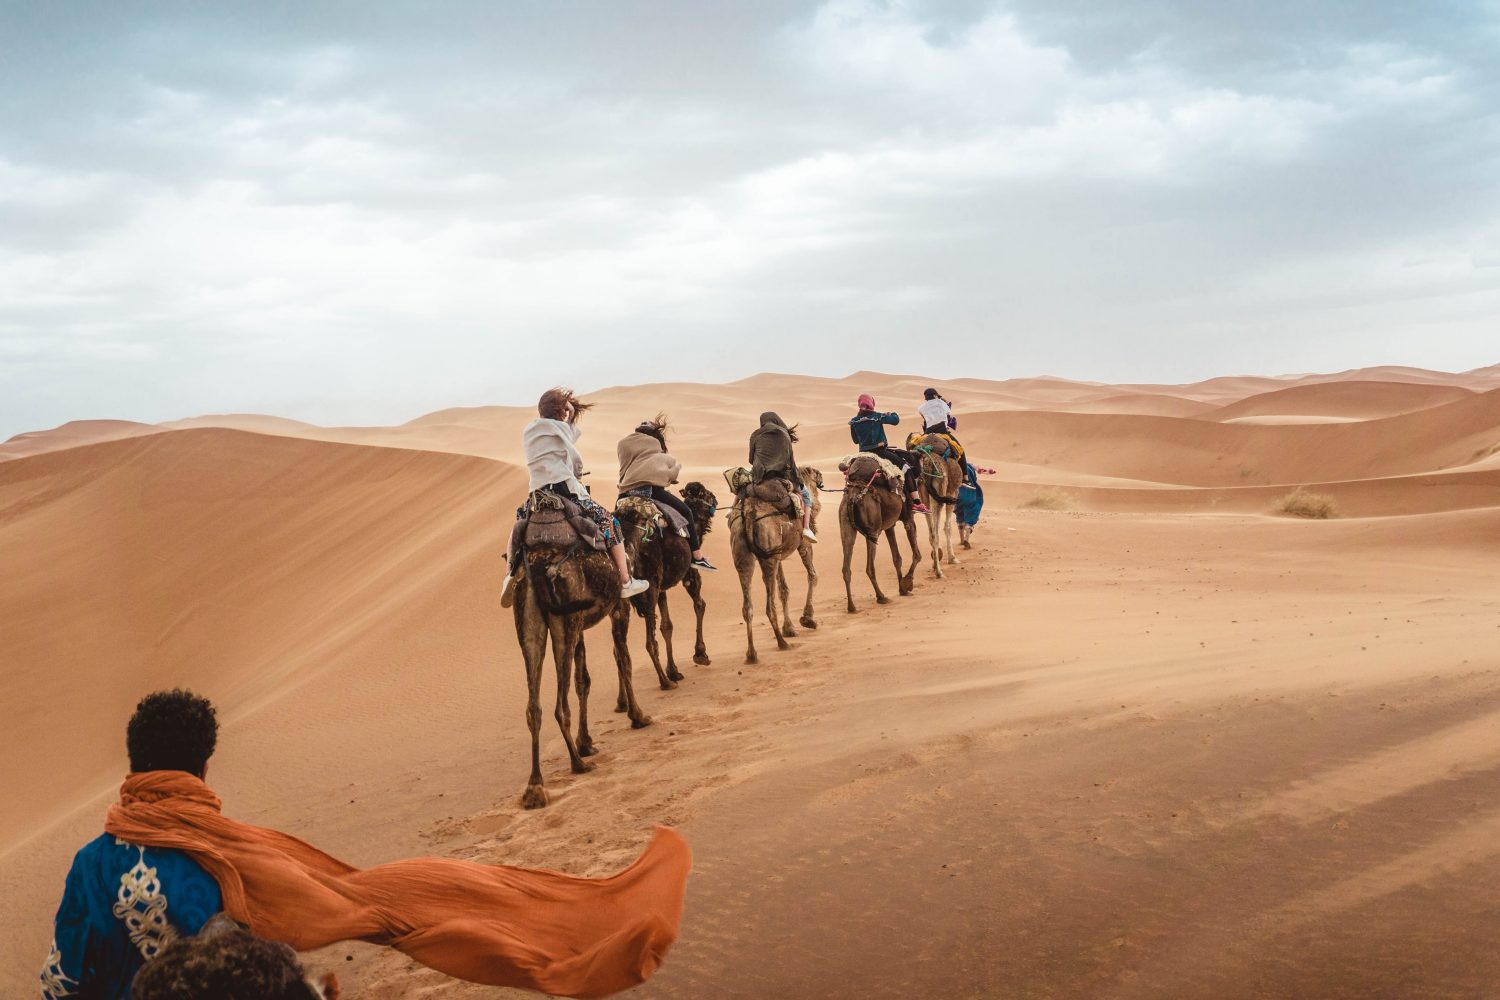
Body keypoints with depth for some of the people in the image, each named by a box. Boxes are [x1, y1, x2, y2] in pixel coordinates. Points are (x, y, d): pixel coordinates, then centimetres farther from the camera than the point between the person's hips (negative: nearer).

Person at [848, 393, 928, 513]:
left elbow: (855, 440, 13)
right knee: (907, 469, -2)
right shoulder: (877, 417, -10)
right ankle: (916, 502, -10)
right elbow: (895, 420, -6)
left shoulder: (854, 421, 3)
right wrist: (894, 414, 15)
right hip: (879, 451, -7)